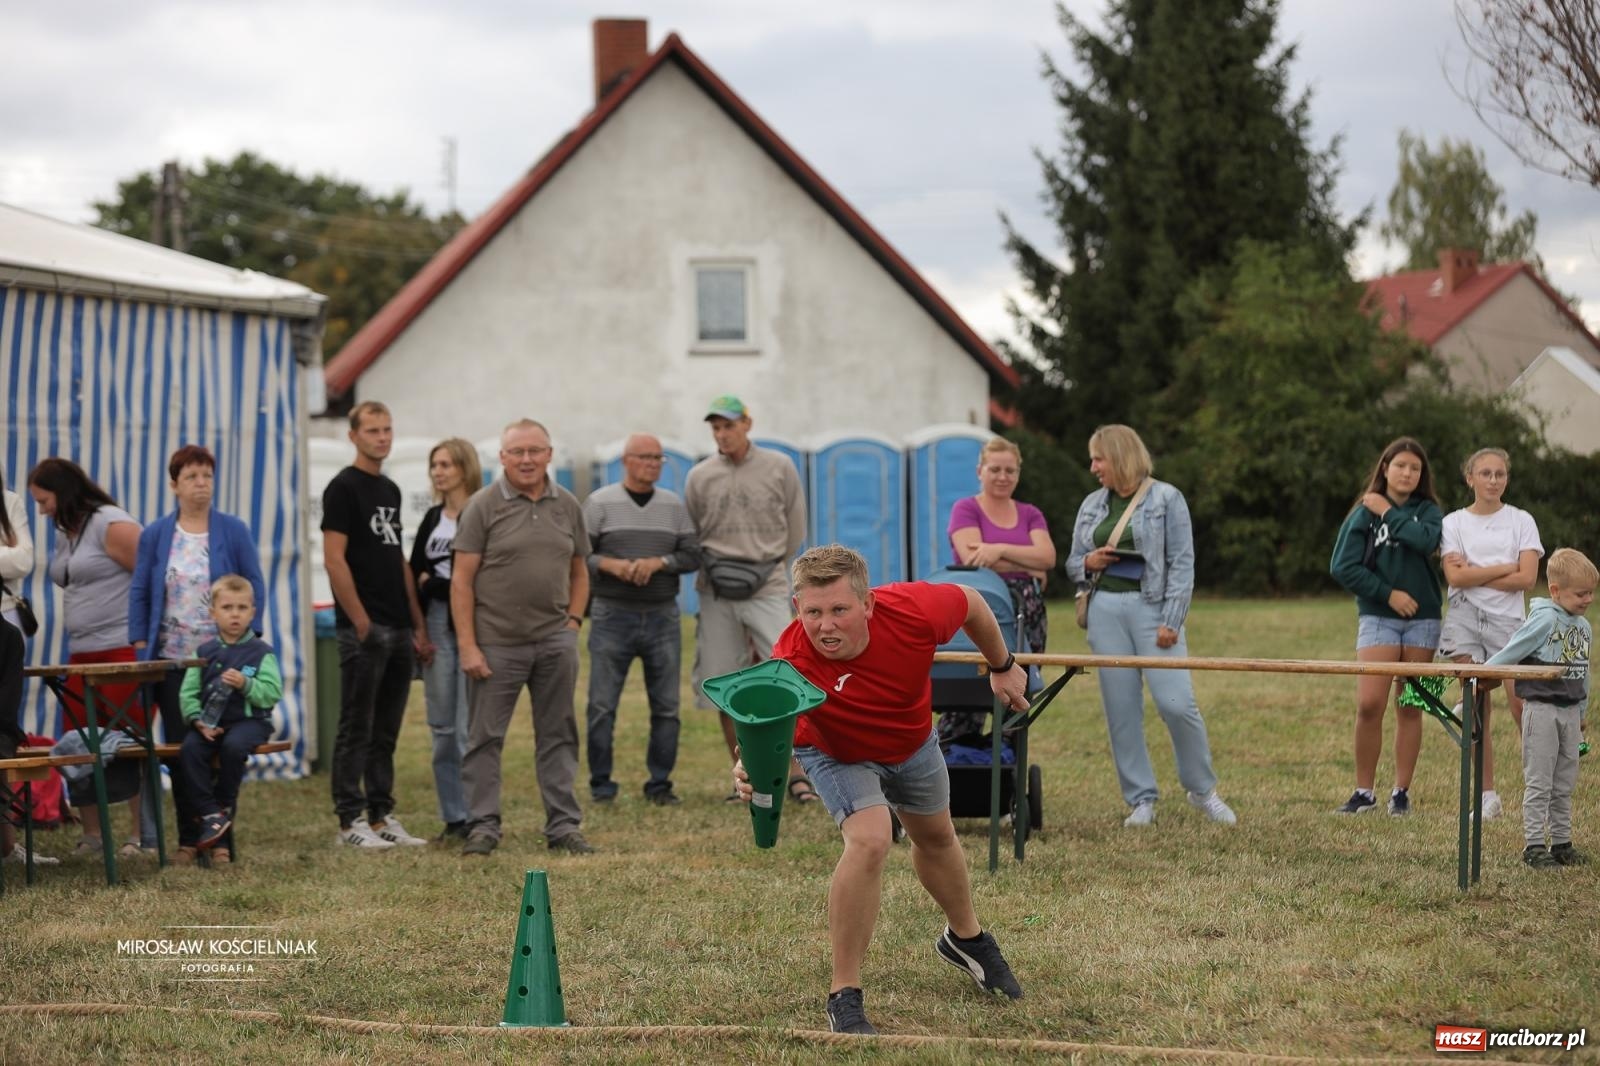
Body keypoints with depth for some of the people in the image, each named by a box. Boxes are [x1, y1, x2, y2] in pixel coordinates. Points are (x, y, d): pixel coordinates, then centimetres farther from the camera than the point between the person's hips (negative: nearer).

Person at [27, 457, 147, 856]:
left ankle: (145, 837, 0)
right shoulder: (65, 534, 16)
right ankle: (92, 835, 14)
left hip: (125, 652, -9)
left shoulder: (111, 525, -11)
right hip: (82, 655, 9)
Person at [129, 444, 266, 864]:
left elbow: (254, 589, 1)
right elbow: (140, 592, 6)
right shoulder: (155, 535, 5)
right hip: (171, 660, 1)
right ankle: (188, 837, 9)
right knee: (179, 747, 2)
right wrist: (141, 645, -1)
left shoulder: (234, 531, 0)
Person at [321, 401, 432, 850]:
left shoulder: (391, 490, 16)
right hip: (364, 630, -8)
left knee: (386, 732, 11)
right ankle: (351, 822, 0)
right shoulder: (344, 488, -8)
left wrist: (418, 625, 14)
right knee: (357, 729, -4)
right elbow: (334, 560, -14)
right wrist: (362, 623, -17)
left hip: (398, 629, 8)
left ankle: (382, 817, 15)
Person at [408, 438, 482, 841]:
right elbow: (415, 574, 16)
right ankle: (453, 817, 12)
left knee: (471, 727, -9)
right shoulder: (432, 519, 17)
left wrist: (434, 582, -3)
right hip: (436, 625, 6)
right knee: (442, 727, 6)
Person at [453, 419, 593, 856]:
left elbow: (579, 572, 18)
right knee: (485, 738, 0)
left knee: (558, 735, 7)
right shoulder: (483, 507, -4)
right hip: (496, 643, -3)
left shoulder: (567, 506, 9)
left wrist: (573, 621, 4)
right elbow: (461, 579, -6)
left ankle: (564, 826, 13)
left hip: (555, 641, 4)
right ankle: (483, 826, 8)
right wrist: (467, 646, -11)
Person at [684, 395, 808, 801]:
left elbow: (794, 534, 10)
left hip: (767, 590, -2)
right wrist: (716, 570, 13)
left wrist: (764, 567, 11)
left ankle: (797, 774, -7)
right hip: (717, 597, 2)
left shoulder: (779, 469, 3)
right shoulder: (699, 477, 5)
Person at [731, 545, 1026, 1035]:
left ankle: (965, 938, 58)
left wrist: (1003, 666, 0)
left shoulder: (914, 610, -37)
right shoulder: (793, 662, -44)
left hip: (913, 741, 4)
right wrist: (751, 770, -75)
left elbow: (971, 602, -16)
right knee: (868, 840, -29)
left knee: (935, 836, 26)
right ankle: (844, 996, -13)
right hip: (838, 752, -4)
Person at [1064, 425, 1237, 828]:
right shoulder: (1092, 505, 14)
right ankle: (1141, 801, 10)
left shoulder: (1166, 499, -1)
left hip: (1152, 608, -5)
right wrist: (1088, 563, -4)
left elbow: (1182, 564, -5)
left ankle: (1202, 790, 7)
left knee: (1176, 703, -12)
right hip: (1106, 610, 5)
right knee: (1121, 710, 2)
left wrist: (1171, 622, -13)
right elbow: (1072, 564, 21)